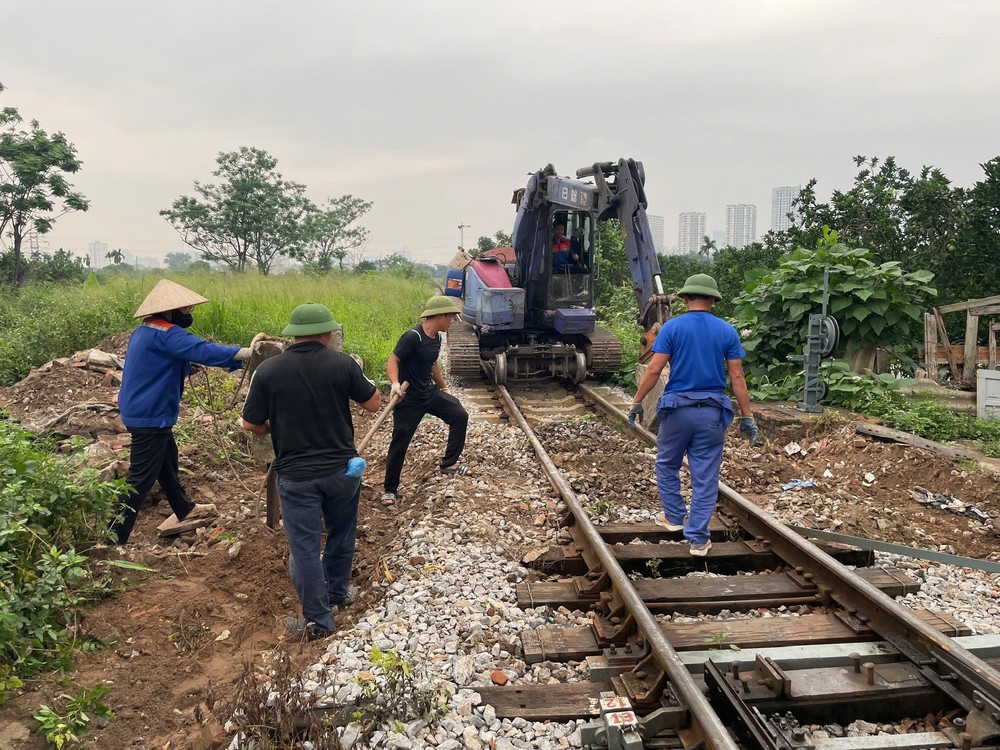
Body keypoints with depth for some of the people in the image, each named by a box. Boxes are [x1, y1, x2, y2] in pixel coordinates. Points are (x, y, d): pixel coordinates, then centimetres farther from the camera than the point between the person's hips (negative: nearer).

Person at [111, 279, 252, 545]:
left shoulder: (146, 330, 10)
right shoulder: (165, 334, -23)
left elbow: (184, 354, 19)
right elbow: (204, 351, -33)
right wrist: (249, 352, -34)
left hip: (143, 410, 11)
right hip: (150, 416, -11)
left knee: (167, 460, 26)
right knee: (141, 478, -6)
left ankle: (184, 509, 45)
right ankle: (113, 539, -2)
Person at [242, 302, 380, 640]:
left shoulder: (268, 370, -9)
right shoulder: (342, 363, -9)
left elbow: (251, 425, -3)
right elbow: (373, 403, 3)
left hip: (295, 475, -1)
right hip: (342, 469, 2)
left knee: (304, 545, 8)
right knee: (341, 533, 23)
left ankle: (318, 620, 16)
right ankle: (337, 590, 41)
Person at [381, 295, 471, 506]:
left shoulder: (436, 337, 4)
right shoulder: (413, 336, -22)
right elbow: (392, 361, -23)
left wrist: (444, 387, 28)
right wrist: (395, 384, -39)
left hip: (430, 392, 8)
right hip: (409, 398, -8)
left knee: (460, 416, 7)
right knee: (400, 443, -2)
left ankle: (449, 464, 21)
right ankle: (390, 489, 14)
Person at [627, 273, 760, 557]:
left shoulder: (672, 327, -4)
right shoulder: (727, 331, 2)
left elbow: (654, 370, -8)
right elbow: (737, 377, 0)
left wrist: (636, 402, 2)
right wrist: (747, 417, 5)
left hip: (678, 408, -1)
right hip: (712, 412, 2)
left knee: (667, 464, 21)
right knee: (706, 476, 6)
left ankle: (674, 517, 29)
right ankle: (698, 539, 8)